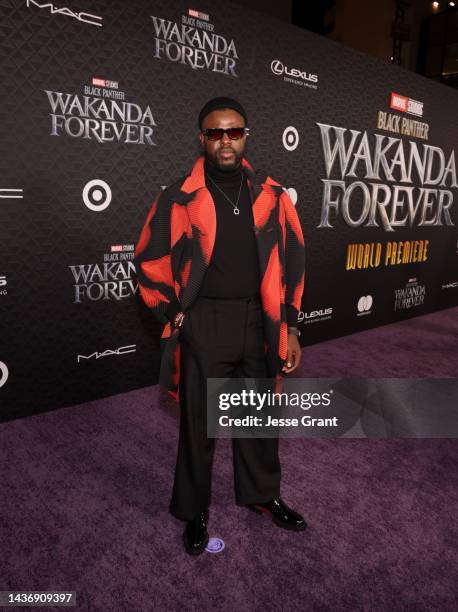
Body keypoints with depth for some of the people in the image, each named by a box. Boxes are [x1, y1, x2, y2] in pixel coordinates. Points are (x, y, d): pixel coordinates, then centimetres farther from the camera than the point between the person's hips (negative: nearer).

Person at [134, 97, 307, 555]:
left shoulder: (271, 196, 4)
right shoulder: (179, 198, -4)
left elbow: (291, 260, 7)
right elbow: (149, 261, 3)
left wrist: (289, 327, 5)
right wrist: (173, 313, -2)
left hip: (258, 323, 3)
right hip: (204, 327, -3)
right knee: (199, 424, 10)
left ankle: (262, 495, 42)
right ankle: (194, 511, 33)